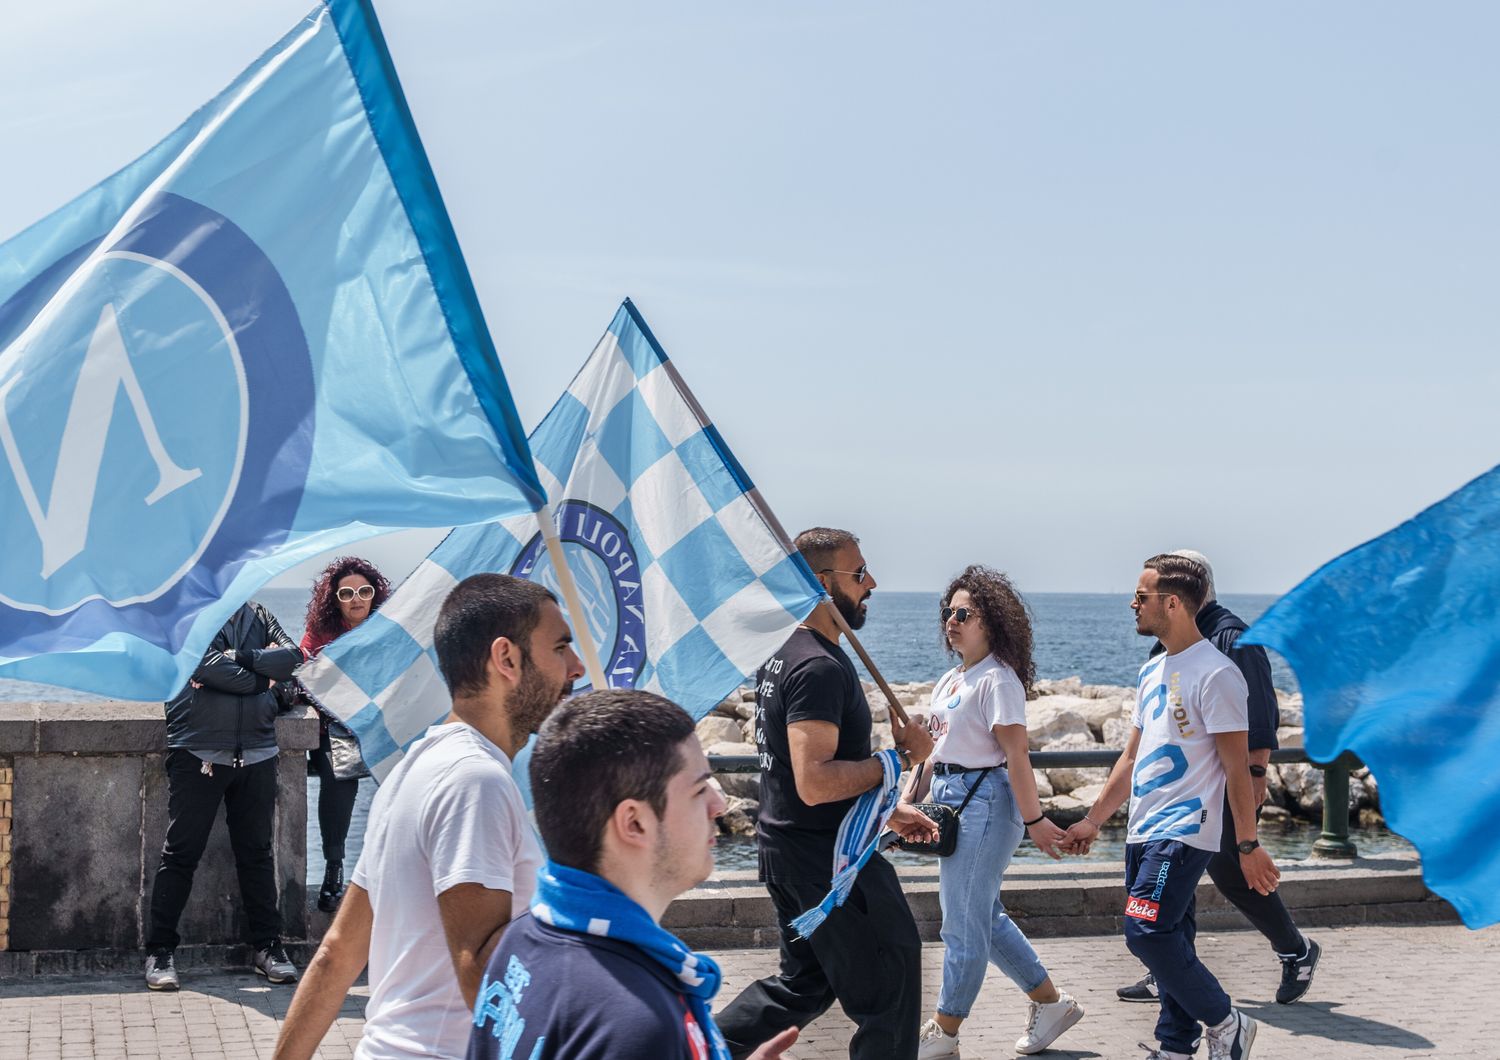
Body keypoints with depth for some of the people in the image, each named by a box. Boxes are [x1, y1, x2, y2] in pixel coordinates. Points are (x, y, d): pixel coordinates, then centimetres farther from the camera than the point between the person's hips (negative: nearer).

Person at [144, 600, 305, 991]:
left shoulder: (255, 614, 14)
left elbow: (291, 655, 0)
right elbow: (208, 665, -14)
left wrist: (244, 658, -12)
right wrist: (261, 681, -5)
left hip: (256, 751, 4)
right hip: (197, 750, -4)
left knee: (257, 852, 9)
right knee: (181, 852, 0)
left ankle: (268, 945, 16)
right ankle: (160, 951, 8)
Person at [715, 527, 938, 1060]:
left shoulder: (784, 653, 12)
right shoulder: (820, 667, -21)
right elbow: (815, 782, -30)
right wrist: (902, 757, -20)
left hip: (786, 846, 10)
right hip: (828, 856, -10)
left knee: (804, 982, 21)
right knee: (888, 981, 2)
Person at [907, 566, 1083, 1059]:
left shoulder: (997, 680, -14)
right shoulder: (949, 680, 13)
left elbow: (1016, 754, -17)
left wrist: (1033, 819, -18)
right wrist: (909, 800, 13)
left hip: (984, 801, -10)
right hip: (950, 800, 10)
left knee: (964, 924, 0)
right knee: (985, 917, 15)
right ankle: (1050, 1002, 28)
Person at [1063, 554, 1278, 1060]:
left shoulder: (1215, 674, -12)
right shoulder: (1153, 671, 14)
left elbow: (1236, 767, -13)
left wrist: (1248, 845, -13)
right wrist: (1093, 820, 19)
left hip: (1183, 833, -9)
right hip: (1144, 832, 9)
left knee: (1147, 933, -15)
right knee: (1167, 941, 11)